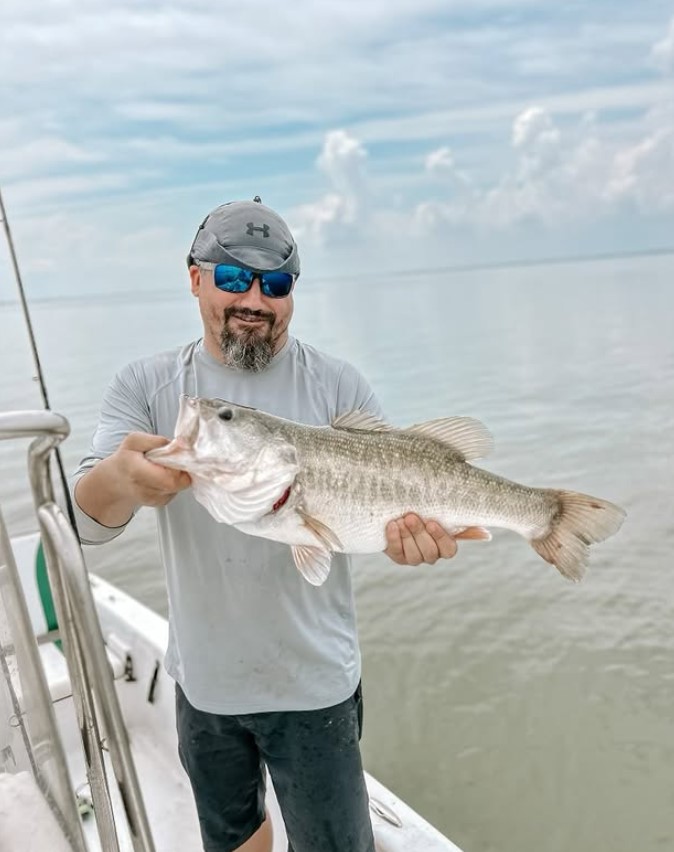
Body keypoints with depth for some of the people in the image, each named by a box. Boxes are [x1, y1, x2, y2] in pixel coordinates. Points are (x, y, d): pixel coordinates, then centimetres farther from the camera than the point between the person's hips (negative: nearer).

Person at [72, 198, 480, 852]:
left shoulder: (337, 386, -9)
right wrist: (119, 478, -39)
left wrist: (409, 536, -33)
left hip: (314, 682, -2)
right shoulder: (145, 387, -5)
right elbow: (88, 521, -15)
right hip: (202, 679, 3)